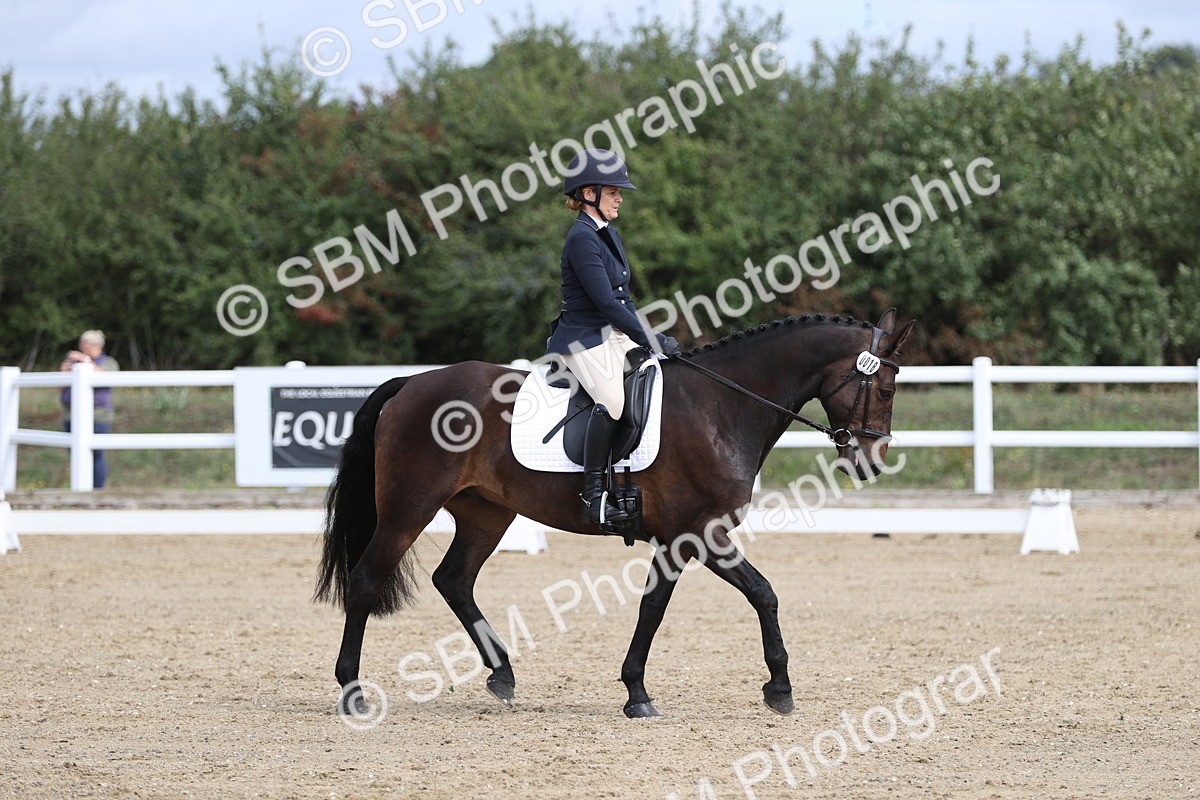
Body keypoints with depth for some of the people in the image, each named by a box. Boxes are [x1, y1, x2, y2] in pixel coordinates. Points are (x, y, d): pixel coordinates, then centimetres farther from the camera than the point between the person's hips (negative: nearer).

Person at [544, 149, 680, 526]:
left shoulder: (610, 236, 17)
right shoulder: (582, 238, -14)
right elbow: (605, 301, -19)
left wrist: (650, 336, 8)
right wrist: (652, 340, -16)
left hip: (617, 336, 10)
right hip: (585, 340, -10)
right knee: (613, 399, -33)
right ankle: (594, 494, -30)